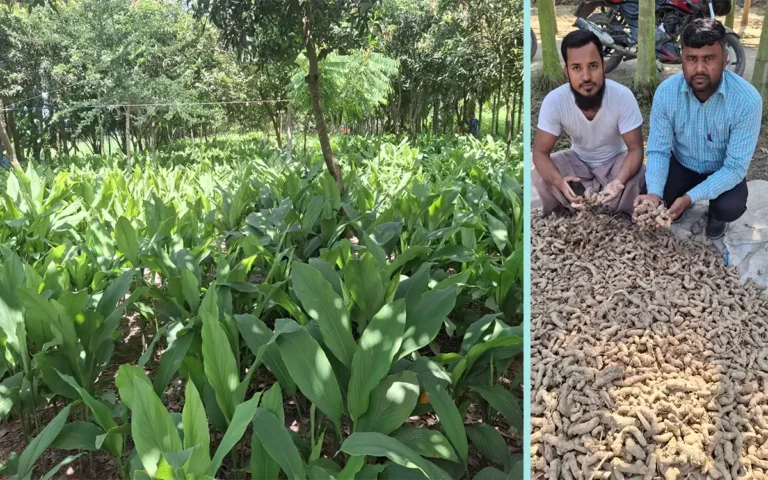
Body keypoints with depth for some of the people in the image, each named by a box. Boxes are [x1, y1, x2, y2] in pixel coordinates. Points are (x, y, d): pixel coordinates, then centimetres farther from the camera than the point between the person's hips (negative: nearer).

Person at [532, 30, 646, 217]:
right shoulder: (554, 100, -26)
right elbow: (540, 152, -23)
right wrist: (560, 182, -46)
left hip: (615, 161, -1)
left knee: (637, 178, -32)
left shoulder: (623, 96, -28)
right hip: (577, 161, 1)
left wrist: (620, 180, -48)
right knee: (539, 176, -25)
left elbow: (635, 149, -24)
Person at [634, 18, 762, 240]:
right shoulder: (666, 92, -22)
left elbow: (736, 166, -27)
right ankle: (671, 206, 17)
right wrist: (654, 193, -36)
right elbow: (658, 150, -17)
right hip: (682, 165, 2)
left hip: (724, 171, -2)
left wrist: (690, 198, -39)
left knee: (730, 208, -29)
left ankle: (716, 213, 9)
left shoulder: (748, 100, -29)